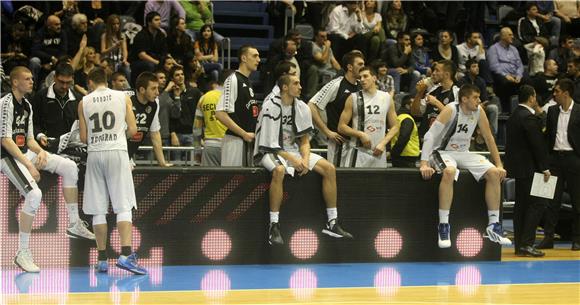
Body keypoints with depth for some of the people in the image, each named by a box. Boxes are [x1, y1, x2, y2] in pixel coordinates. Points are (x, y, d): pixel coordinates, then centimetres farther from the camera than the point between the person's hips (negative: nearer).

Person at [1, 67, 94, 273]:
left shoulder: (27, 106, 14)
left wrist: (40, 152, -5)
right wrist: (29, 165, -23)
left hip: (25, 153, 9)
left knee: (70, 168, 3)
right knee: (34, 194, -27)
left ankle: (74, 224, 10)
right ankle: (22, 253, -19)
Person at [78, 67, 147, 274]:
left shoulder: (84, 102, 7)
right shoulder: (123, 97, 5)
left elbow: (83, 137, 7)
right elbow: (132, 130, 2)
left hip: (94, 154, 2)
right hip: (117, 152, -2)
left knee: (98, 210, 6)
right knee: (123, 207, -4)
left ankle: (102, 259, 7)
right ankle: (126, 255, -18)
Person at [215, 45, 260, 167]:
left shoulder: (248, 82, 17)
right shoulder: (233, 80, -11)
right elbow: (220, 114, -19)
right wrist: (244, 134, -17)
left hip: (248, 141, 9)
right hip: (235, 140, -9)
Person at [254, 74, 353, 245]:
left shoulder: (302, 108, 3)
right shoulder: (271, 107, -16)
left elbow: (305, 140, 7)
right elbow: (270, 143, -19)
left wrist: (305, 160, -12)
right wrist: (292, 160, -23)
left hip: (293, 150, 7)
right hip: (269, 152, -7)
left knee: (329, 169, -7)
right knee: (279, 170, -40)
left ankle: (332, 223, -2)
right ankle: (274, 227, -36)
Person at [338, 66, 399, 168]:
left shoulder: (387, 98, 8)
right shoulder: (353, 98, 1)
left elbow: (395, 127, 11)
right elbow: (341, 127, -1)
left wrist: (383, 143, -4)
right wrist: (360, 134, -14)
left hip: (378, 153, 3)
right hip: (358, 152, -3)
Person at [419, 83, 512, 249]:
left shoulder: (479, 111, -3)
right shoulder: (451, 110, -19)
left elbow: (489, 138, 8)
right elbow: (430, 136, -23)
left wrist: (499, 165, 5)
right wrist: (424, 164, -32)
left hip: (464, 153, 6)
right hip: (443, 152, -6)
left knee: (494, 173, -12)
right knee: (449, 172, -39)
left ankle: (493, 225, -5)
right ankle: (443, 226, -35)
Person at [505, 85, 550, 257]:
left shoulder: (513, 116, 13)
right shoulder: (529, 117, -16)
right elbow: (538, 144, -18)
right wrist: (545, 168, -13)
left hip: (517, 166, 10)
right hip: (528, 168, -10)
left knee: (521, 205, 11)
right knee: (537, 203, -7)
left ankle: (519, 246, 12)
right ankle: (527, 243, -13)